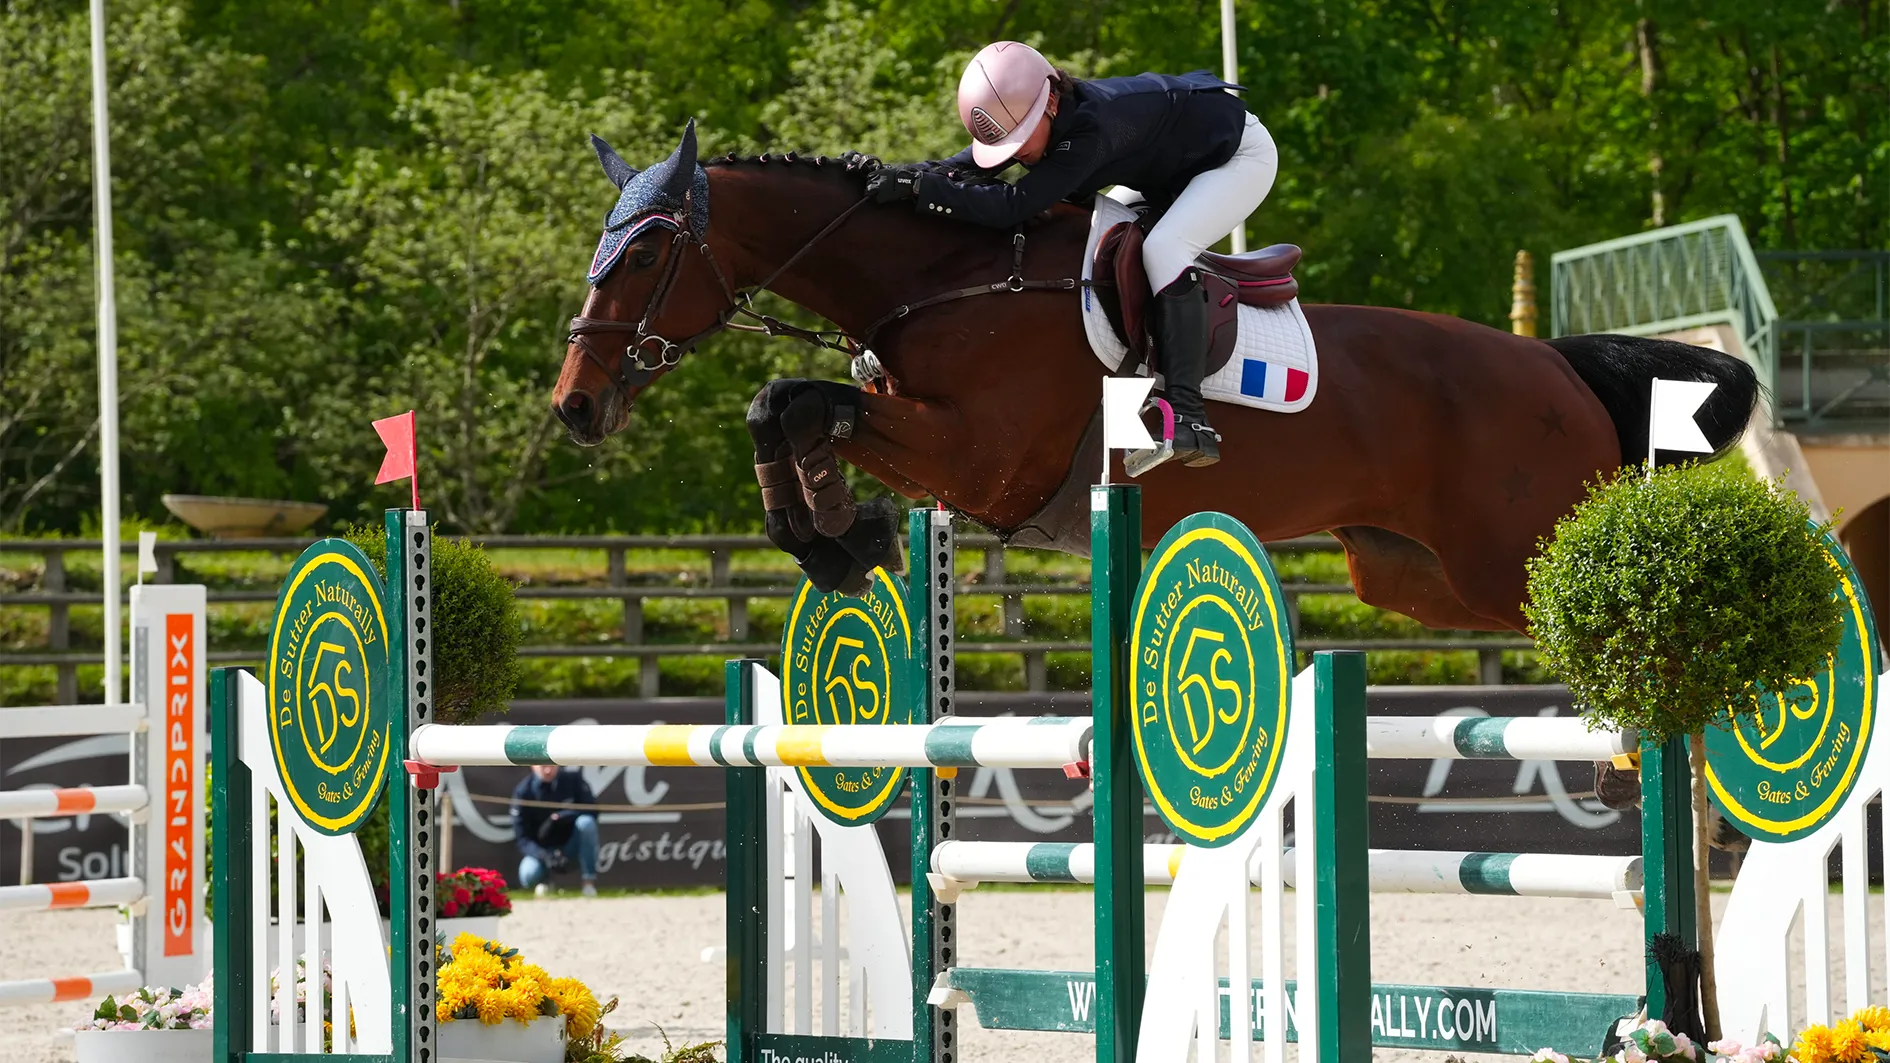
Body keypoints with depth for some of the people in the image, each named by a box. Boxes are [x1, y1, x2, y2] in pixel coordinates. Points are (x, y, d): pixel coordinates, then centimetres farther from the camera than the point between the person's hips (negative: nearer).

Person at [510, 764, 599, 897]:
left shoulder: (573, 780, -8)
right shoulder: (523, 792, -12)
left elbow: (592, 809, -15)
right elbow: (523, 838, -14)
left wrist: (559, 817, -29)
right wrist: (544, 856, -33)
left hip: (570, 845, 1)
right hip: (542, 850, -1)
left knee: (586, 822, -30)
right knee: (529, 875, -33)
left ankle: (589, 881, -21)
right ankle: (545, 879, 5)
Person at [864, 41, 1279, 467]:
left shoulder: (1091, 127, -41)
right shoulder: (1022, 114, -15)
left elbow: (1013, 206, -45)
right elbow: (963, 170, -14)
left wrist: (920, 186, -47)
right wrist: (902, 172, -32)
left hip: (1241, 153, -10)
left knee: (1163, 248, -29)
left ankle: (1190, 419, -32)